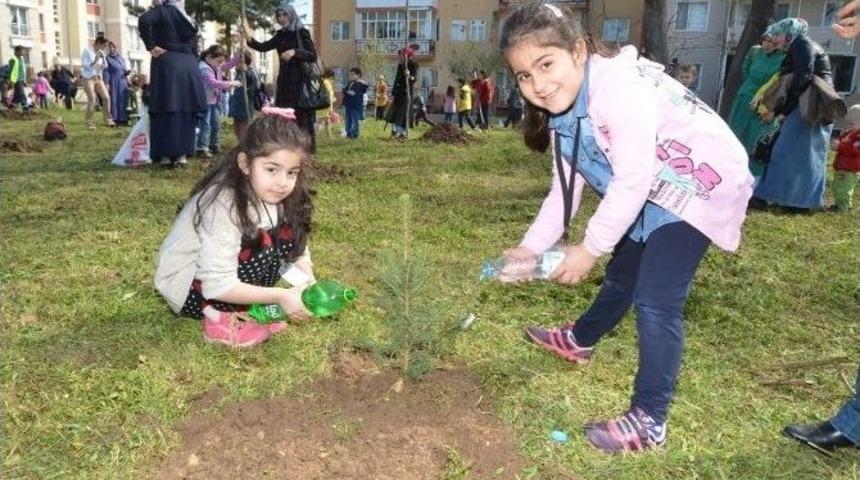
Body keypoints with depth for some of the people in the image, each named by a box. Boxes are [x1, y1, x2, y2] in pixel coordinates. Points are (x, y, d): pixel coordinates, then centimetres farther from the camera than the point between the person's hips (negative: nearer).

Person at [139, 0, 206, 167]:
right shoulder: (187, 19, 11)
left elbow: (143, 21, -16)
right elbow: (193, 48, 9)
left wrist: (151, 46, -9)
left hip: (166, 64, -1)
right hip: (188, 66, 2)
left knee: (167, 109, -2)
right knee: (185, 109, 5)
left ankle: (167, 153, -5)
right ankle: (181, 152, 4)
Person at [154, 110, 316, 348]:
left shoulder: (271, 193, -10)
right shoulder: (224, 205, -31)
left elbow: (297, 248, -4)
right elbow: (218, 286, -33)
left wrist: (307, 283, -22)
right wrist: (280, 297, -33)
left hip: (232, 269, 7)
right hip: (187, 287, -7)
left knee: (286, 236, -12)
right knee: (263, 246, -28)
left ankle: (248, 304, -5)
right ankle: (220, 318, -15)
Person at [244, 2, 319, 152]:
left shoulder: (302, 32, -4)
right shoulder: (281, 35, 14)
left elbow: (313, 56, -11)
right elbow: (263, 47, 10)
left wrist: (294, 52, -24)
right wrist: (248, 38, -6)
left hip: (299, 80, -6)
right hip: (284, 79, 6)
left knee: (302, 115, -5)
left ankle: (308, 148, 0)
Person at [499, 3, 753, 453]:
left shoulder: (620, 89, -31)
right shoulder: (563, 113, -2)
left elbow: (632, 180, -30)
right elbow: (565, 189, 3)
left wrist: (588, 249, -23)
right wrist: (530, 247, -2)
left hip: (702, 181, -9)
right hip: (651, 194, 9)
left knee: (656, 299, -14)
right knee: (622, 272, 24)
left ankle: (648, 420, -2)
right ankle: (580, 340, 47)